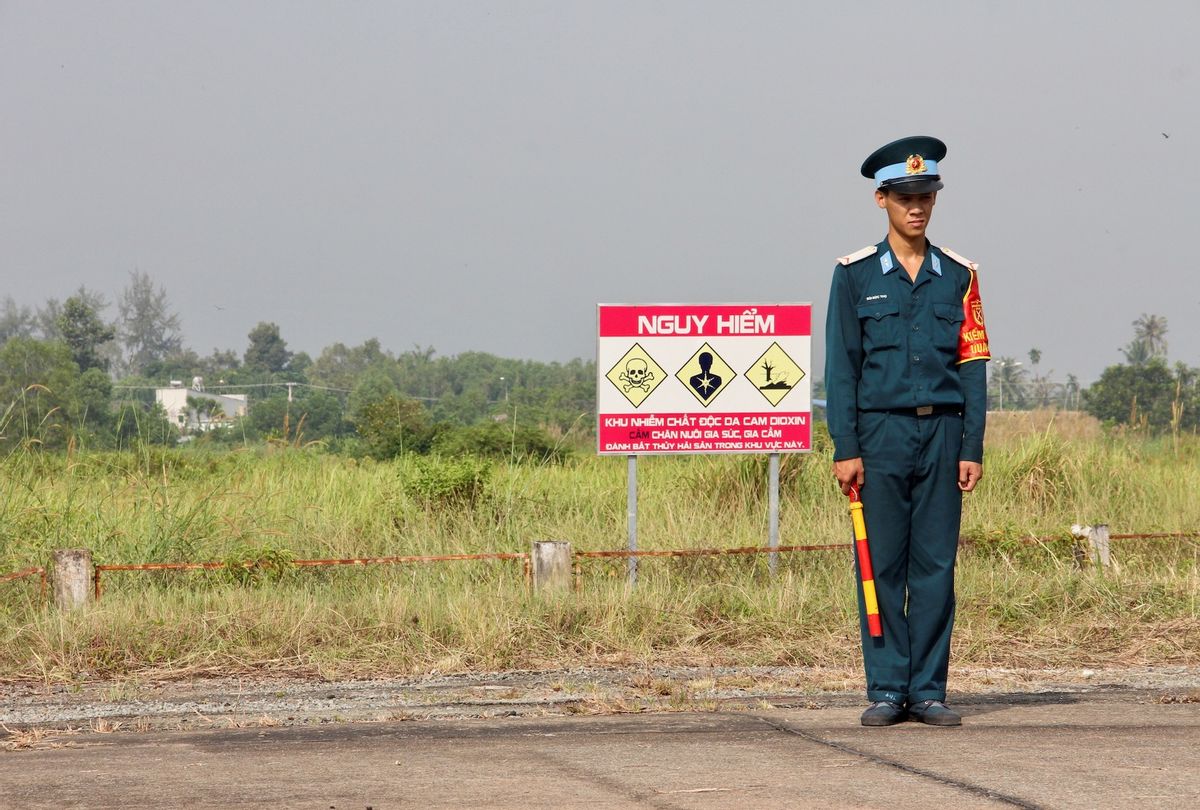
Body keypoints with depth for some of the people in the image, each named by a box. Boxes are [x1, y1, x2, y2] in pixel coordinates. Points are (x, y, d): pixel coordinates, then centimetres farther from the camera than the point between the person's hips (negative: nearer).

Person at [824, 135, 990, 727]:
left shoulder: (958, 274, 9)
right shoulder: (855, 274, 4)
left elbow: (972, 363, 8)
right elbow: (841, 366, 2)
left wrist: (972, 448, 1)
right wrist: (845, 449, -5)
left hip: (942, 434, 2)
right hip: (881, 433, -1)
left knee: (936, 566, 1)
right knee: (883, 566, -1)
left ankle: (929, 690, 6)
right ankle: (886, 690, 5)